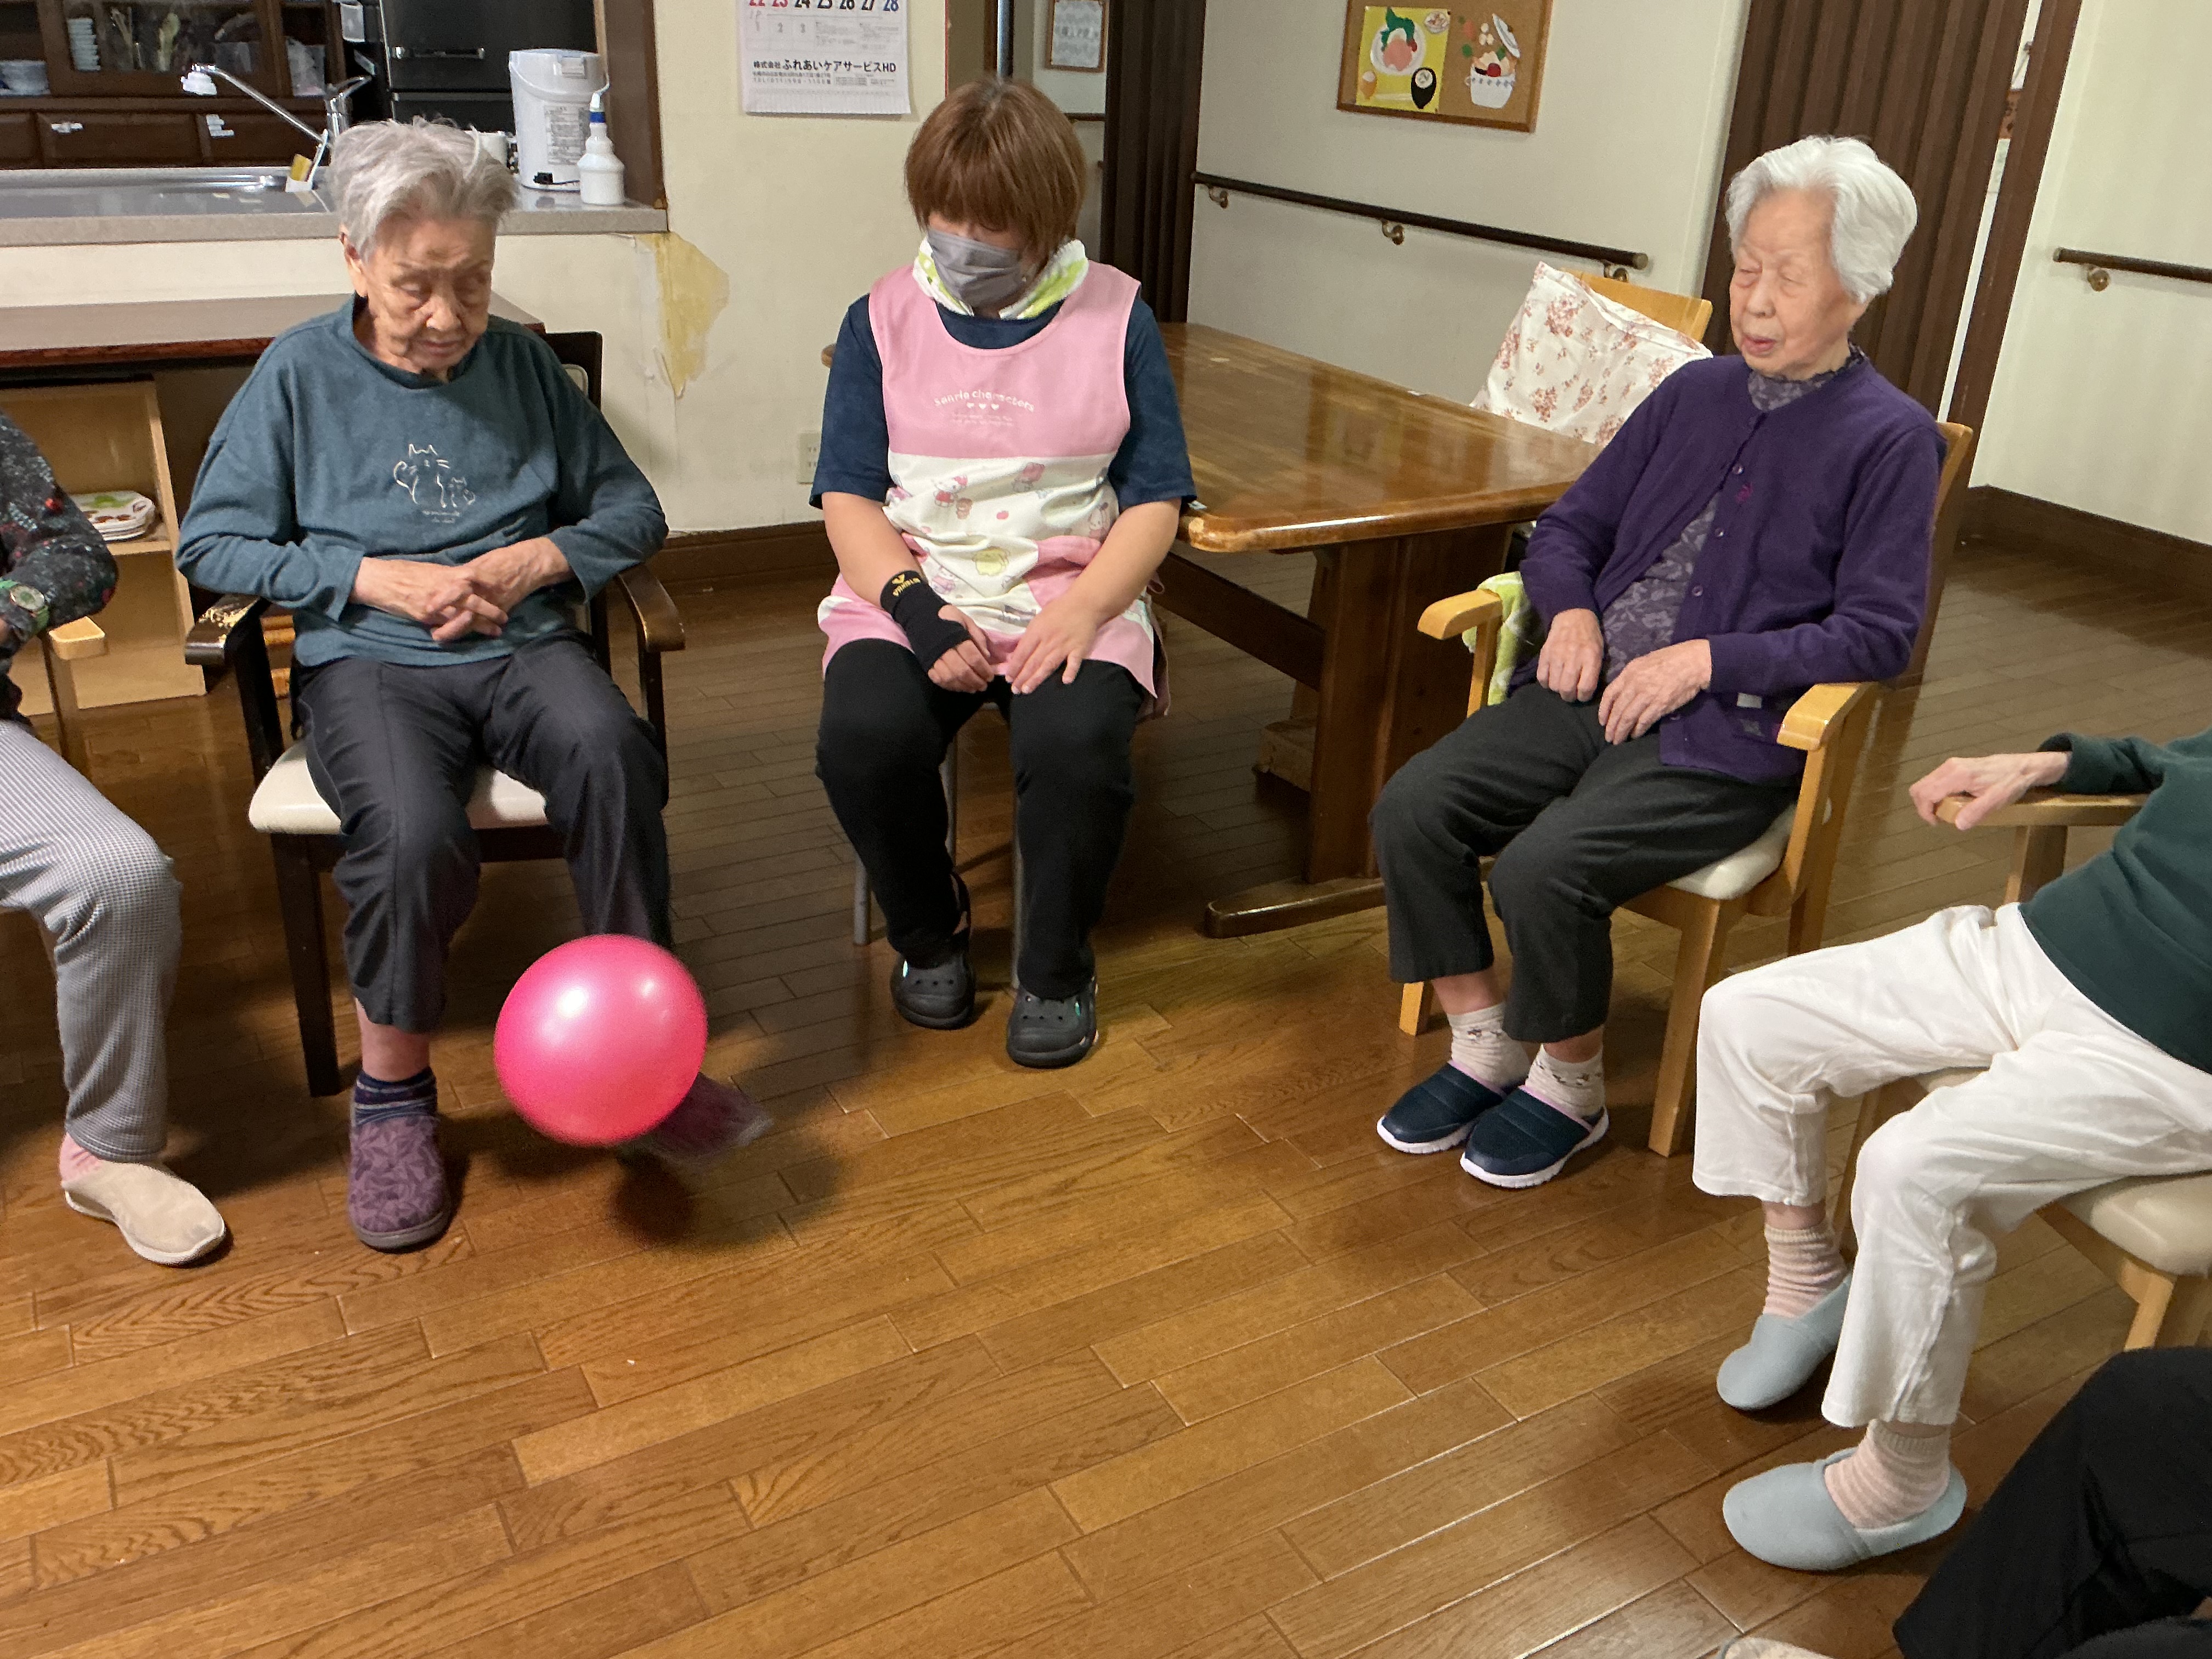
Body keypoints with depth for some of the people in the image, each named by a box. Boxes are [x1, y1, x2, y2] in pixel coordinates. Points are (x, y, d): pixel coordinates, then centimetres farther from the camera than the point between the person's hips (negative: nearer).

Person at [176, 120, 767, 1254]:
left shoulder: (519, 362, 13)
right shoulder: (299, 374, 6)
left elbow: (632, 509, 14)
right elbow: (211, 544, 6)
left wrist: (537, 560, -5)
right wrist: (378, 578, -7)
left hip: (522, 646, 2)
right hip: (364, 660, -1)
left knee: (609, 753, -34)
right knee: (411, 833, -34)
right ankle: (393, 1091, -9)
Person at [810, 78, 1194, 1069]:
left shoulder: (1115, 317, 4)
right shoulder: (884, 319, 6)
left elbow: (1155, 500, 2)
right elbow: (848, 496, 3)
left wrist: (1084, 607, -16)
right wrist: (913, 603, -16)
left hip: (1070, 597, -1)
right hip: (911, 588, 1)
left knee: (1078, 739, -32)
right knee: (865, 733, -29)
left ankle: (1056, 970, -3)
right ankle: (927, 930, 3)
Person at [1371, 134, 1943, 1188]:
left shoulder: (1891, 439, -1)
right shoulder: (1694, 392, 15)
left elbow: (1879, 632, -7)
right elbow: (1570, 528, 19)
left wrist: (1709, 657, -15)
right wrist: (1573, 611, -3)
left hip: (1726, 736, -5)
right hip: (1595, 692, 6)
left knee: (1542, 868, -28)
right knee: (1413, 809, -17)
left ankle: (1571, 1088, 0)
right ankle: (1483, 1050, 2)